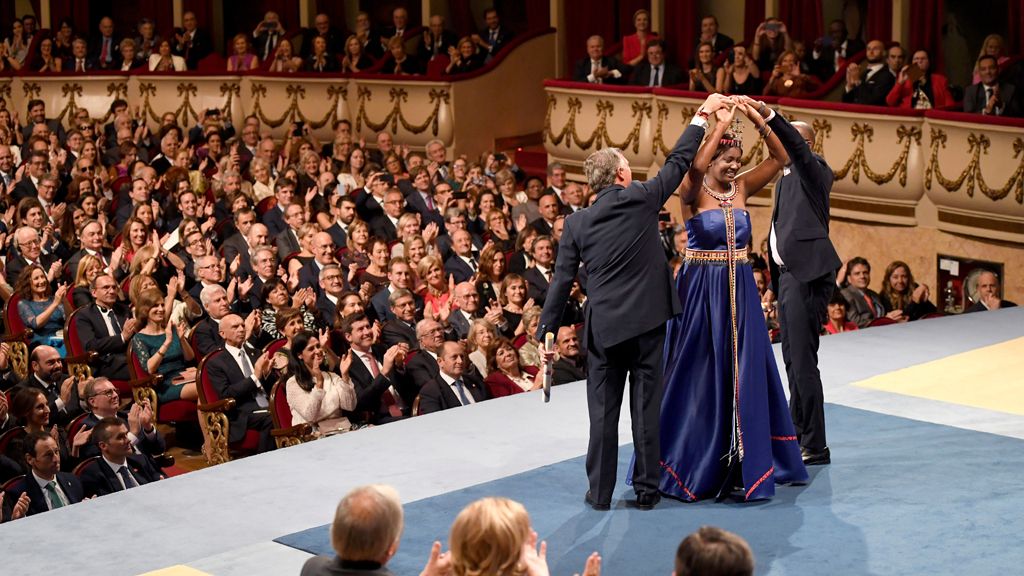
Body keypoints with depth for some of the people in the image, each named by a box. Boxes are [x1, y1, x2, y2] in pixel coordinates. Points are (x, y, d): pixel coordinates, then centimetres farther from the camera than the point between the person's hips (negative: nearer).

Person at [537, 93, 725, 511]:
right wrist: (703, 115, 18)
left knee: (603, 411, 7)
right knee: (647, 407, 6)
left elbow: (561, 282, 1)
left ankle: (600, 492, 11)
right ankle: (646, 489, 12)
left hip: (604, 327, 1)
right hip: (648, 321, -1)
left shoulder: (577, 223, 1)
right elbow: (678, 162, 7)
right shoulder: (641, 199, -4)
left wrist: (547, 331, 6)